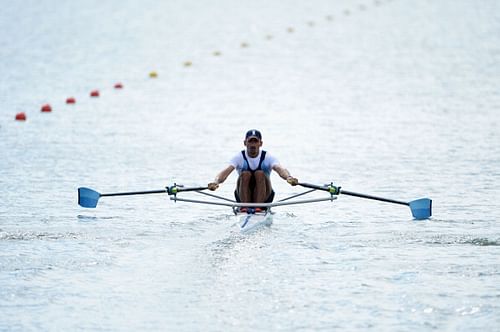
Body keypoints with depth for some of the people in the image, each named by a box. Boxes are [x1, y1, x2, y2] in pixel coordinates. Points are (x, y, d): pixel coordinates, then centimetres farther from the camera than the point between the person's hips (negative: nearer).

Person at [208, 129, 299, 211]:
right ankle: (244, 206, -32)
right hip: (243, 197, 0)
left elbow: (280, 169, -27)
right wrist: (216, 181, -45)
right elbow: (226, 170, -23)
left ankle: (258, 206, -33)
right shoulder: (239, 157, -6)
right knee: (245, 174, -26)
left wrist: (288, 177, -51)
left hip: (264, 198, 0)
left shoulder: (267, 157, -7)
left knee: (260, 173, -26)